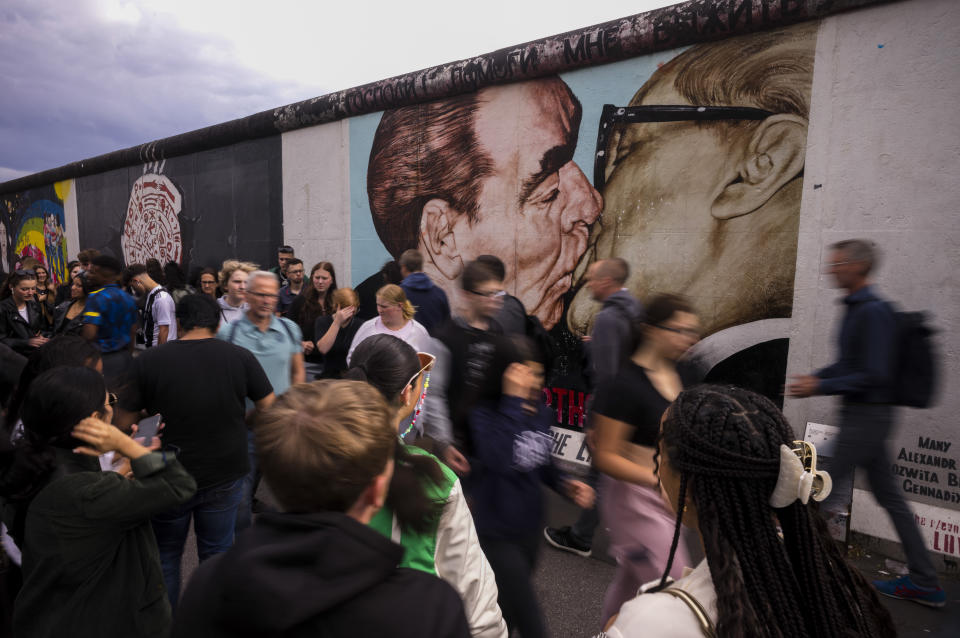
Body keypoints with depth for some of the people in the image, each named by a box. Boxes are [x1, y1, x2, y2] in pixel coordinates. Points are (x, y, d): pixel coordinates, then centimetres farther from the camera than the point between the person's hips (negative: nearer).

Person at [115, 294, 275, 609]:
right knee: (217, 554, 19)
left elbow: (122, 423, -6)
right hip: (225, 476, 0)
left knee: (165, 555, 24)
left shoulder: (148, 361, -13)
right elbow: (270, 409, -7)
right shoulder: (241, 357, -12)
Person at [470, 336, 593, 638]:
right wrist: (513, 401, -36)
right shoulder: (484, 413, -20)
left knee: (508, 613, 26)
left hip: (530, 525, 6)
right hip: (497, 531, -6)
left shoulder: (541, 411, -2)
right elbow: (499, 460, -38)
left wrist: (565, 484, -4)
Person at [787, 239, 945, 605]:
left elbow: (874, 375, -23)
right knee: (889, 496, 15)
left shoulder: (874, 313, -19)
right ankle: (924, 582, 26)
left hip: (868, 414, -10)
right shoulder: (855, 308, 11)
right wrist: (816, 377, 5)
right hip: (862, 414, 10)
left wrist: (819, 388, -20)